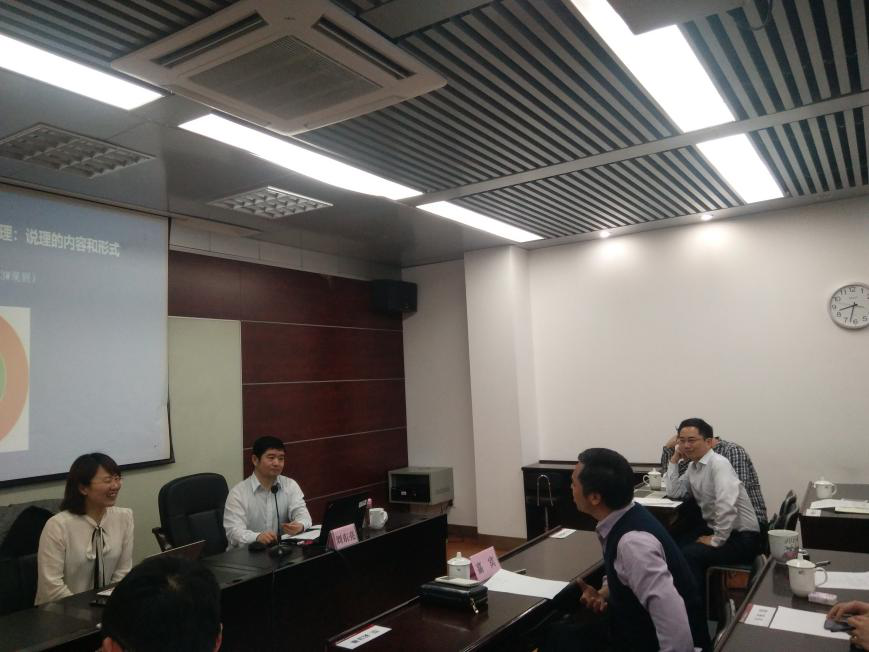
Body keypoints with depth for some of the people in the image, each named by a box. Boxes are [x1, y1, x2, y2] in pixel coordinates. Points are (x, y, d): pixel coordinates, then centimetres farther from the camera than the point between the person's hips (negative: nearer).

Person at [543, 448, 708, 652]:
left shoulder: (633, 541, -30)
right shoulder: (621, 520, -4)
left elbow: (675, 622, -34)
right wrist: (603, 594, -3)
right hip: (639, 631, 7)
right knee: (559, 633, 7)